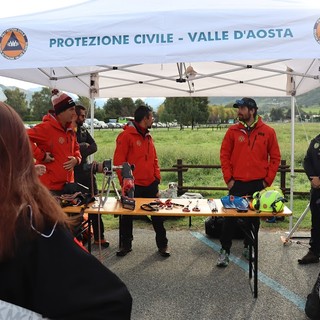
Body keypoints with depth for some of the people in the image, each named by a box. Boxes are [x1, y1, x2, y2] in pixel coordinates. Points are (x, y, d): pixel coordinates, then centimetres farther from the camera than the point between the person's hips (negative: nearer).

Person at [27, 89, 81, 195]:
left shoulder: (69, 130, 11)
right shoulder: (46, 127, -14)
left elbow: (76, 148, 24)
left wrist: (76, 159, 2)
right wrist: (42, 156, -20)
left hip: (67, 183, 8)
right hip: (50, 185, -8)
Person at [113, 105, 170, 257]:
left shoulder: (148, 137, 12)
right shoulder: (126, 136, -10)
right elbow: (118, 161, -12)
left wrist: (157, 179, 7)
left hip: (150, 185, 6)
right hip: (132, 186, -6)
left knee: (157, 215, 10)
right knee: (127, 216, 9)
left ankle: (162, 244, 23)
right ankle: (125, 244, 26)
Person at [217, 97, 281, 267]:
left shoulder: (268, 131, 0)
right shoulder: (233, 130, 0)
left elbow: (275, 157, 3)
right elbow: (224, 155, 1)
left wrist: (268, 179, -2)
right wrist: (228, 178, -4)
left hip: (258, 183, 1)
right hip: (237, 183, 0)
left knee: (254, 218, 12)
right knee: (230, 217, 2)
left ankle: (248, 247, 30)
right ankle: (225, 250, 13)